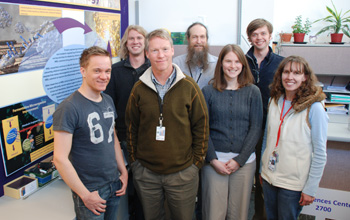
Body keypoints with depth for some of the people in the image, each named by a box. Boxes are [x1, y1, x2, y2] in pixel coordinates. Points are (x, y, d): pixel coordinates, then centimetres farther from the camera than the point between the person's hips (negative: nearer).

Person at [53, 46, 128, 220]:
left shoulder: (108, 101, 4)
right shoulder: (69, 108, -19)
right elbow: (60, 159, -20)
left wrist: (123, 171, 8)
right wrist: (85, 195, -16)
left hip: (115, 184, 7)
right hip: (90, 190, -6)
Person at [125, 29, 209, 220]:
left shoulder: (189, 86, -5)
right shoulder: (139, 88, -1)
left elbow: (201, 125, -1)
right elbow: (131, 127, 6)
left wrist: (197, 161, -3)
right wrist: (134, 160, 4)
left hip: (183, 172, -1)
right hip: (146, 173, 2)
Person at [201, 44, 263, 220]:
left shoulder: (253, 92, 3)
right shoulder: (208, 91, 2)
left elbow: (255, 128, 0)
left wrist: (239, 160, -7)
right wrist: (213, 159, -8)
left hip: (244, 161, 1)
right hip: (214, 160, -1)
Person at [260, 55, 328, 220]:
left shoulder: (314, 108, -15)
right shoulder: (275, 101, 1)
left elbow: (320, 153, -12)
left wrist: (310, 189, -11)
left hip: (294, 183, -5)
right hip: (269, 177, 5)